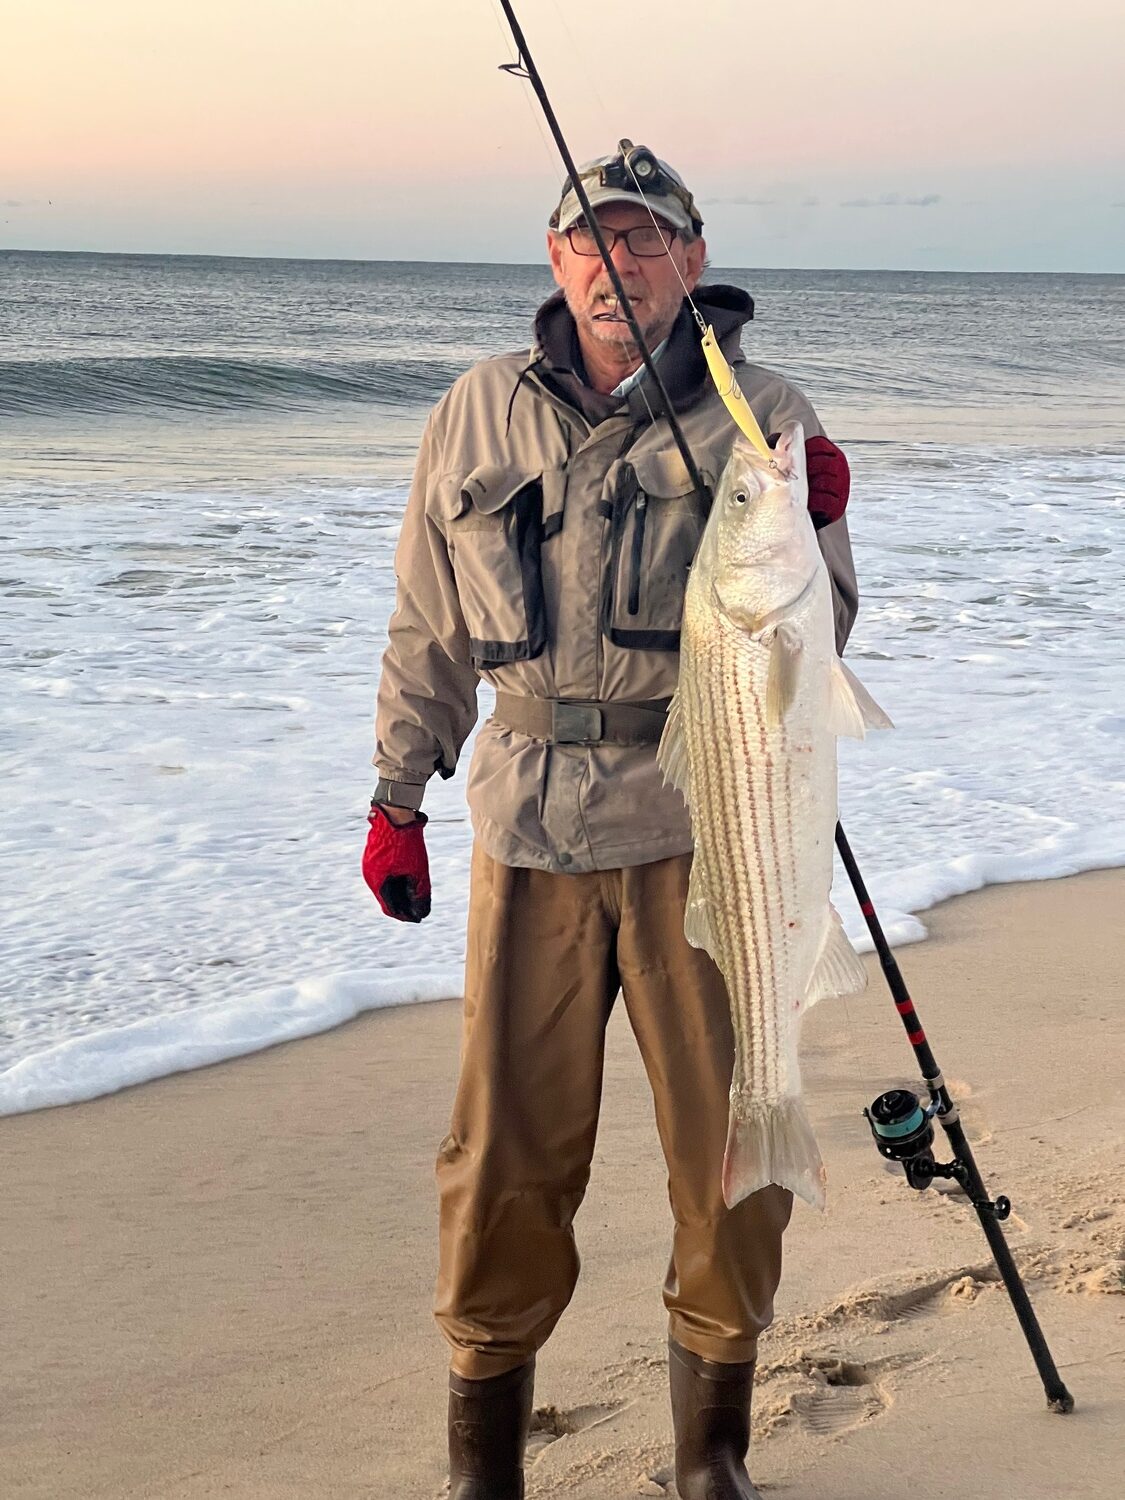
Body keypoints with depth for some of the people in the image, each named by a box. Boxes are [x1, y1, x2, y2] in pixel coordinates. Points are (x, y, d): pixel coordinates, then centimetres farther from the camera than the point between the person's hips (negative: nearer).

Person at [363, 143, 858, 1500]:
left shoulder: (761, 417, 3)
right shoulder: (478, 416, 9)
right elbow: (430, 629, 16)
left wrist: (808, 534, -19)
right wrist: (395, 797, 15)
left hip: (705, 818, -1)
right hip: (531, 819, 1)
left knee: (730, 1140, 5)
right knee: (508, 1145, 6)